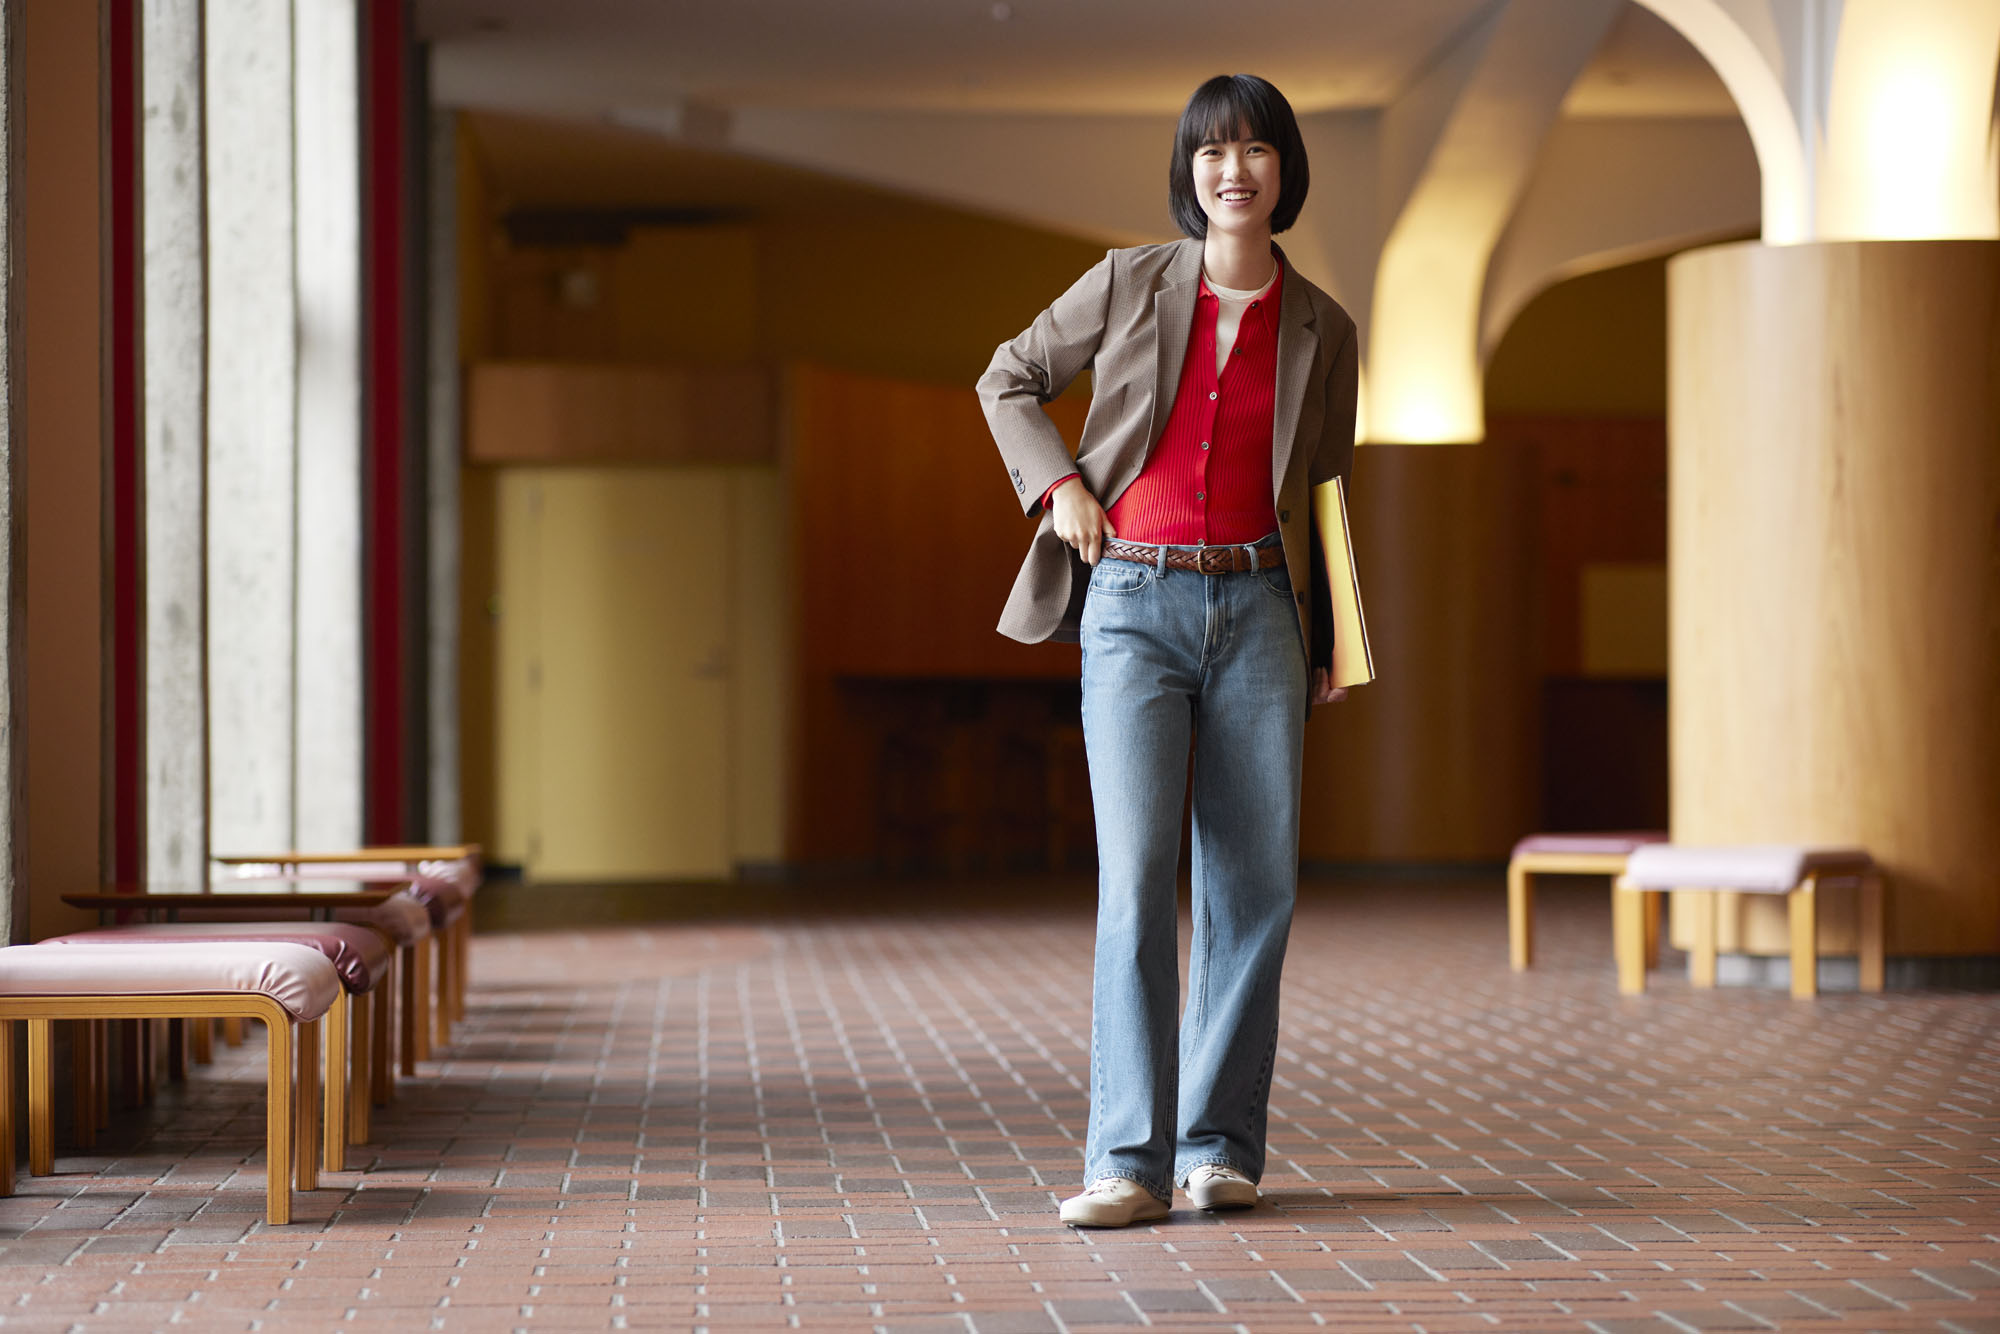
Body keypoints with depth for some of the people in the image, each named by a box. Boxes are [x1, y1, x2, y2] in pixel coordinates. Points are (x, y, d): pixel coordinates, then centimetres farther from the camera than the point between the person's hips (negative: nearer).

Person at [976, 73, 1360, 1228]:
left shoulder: (1320, 330, 7)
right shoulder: (1131, 283, 2)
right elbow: (1010, 381, 14)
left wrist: (1330, 651, 12)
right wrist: (1056, 484, -2)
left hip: (1257, 612, 2)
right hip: (1135, 606, -2)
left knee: (1254, 882, 1)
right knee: (1137, 880, -11)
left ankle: (1219, 1150, 11)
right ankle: (1128, 1163, -12)